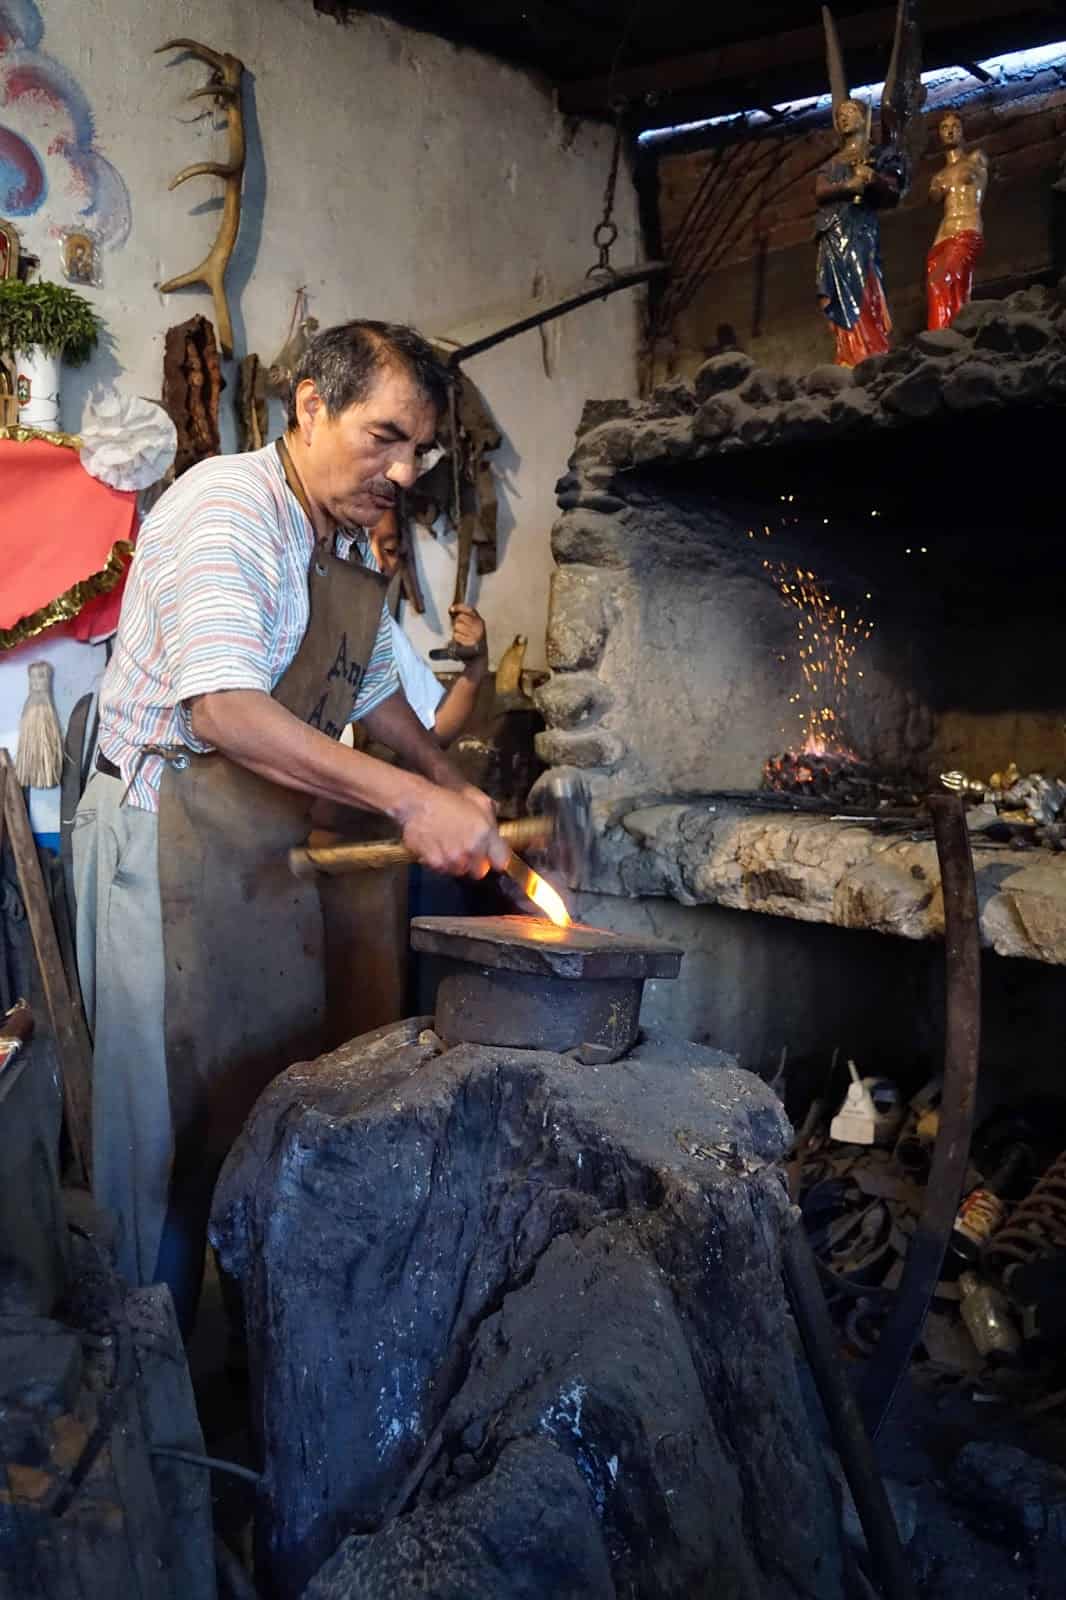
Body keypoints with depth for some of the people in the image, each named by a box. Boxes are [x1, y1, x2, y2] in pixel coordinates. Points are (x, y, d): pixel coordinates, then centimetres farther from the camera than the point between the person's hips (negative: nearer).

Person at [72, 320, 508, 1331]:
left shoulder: (345, 556, 11)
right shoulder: (225, 506, -16)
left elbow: (375, 692, 26)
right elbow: (223, 710, -28)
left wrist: (454, 788, 10)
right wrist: (409, 801, -29)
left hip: (267, 860, 8)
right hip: (164, 840, -8)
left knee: (276, 1106, 12)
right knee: (170, 1116, -1)